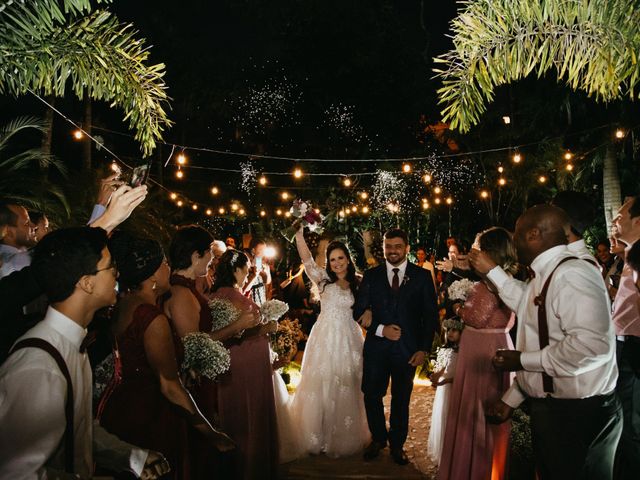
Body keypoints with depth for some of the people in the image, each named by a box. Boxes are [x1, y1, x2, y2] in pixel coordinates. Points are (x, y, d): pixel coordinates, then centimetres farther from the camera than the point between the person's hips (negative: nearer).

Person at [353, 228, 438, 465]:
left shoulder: (422, 276, 1)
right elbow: (358, 310, 2)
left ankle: (397, 444, 31)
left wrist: (423, 348, -5)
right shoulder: (371, 275, 4)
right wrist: (380, 329, -12)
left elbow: (430, 315, 1)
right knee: (371, 395, 8)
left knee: (401, 399, 11)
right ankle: (378, 438, 32)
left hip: (407, 348, -1)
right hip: (376, 347, 1)